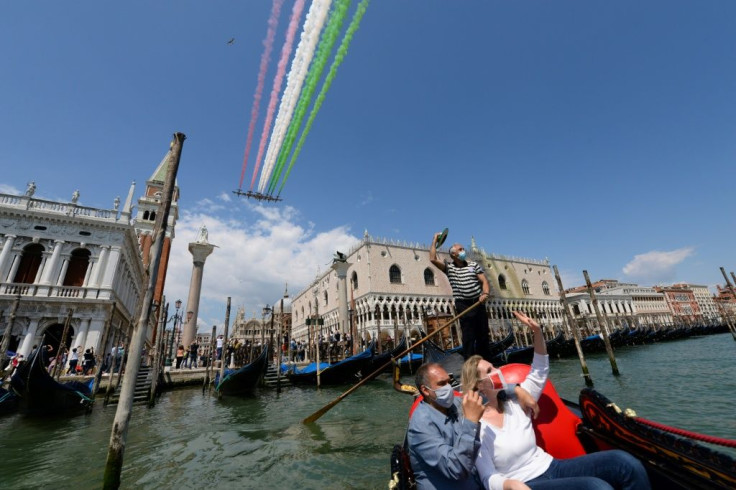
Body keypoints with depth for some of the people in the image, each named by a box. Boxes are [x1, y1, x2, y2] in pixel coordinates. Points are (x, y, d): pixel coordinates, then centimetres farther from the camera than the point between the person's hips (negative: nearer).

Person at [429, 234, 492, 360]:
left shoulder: (474, 265, 12)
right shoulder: (448, 267, 2)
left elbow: (484, 281, 5)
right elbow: (433, 259, -11)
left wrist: (486, 293, -16)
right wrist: (434, 240, -5)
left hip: (478, 303, 4)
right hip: (463, 305, -4)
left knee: (483, 335, 10)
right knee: (468, 337, -3)